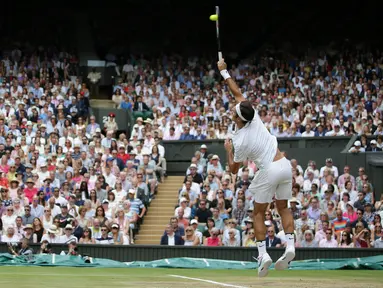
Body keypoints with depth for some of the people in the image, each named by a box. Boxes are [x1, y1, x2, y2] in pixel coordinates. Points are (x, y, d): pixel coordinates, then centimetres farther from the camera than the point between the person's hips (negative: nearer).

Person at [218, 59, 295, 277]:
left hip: (268, 170, -6)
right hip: (284, 164, 6)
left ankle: (263, 254, -2)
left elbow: (234, 169, 1)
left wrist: (228, 150, 15)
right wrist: (224, 72, 20)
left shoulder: (240, 141, -13)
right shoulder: (254, 118, -1)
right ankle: (290, 245, -3)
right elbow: (237, 92, 13)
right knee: (284, 208, 15)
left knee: (259, 213, 8)